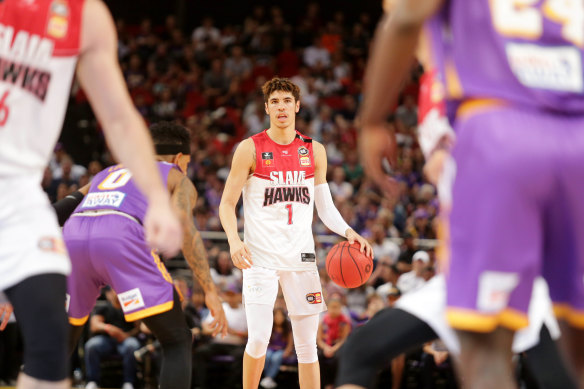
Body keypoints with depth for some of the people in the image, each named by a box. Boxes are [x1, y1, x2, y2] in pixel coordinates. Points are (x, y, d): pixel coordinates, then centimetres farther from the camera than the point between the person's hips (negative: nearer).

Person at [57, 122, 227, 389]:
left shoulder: (107, 173, 40)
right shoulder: (178, 178, 26)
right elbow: (184, 226, 5)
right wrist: (210, 291, -2)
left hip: (73, 236, 5)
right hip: (122, 238, -5)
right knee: (177, 342, 7)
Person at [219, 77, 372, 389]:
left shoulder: (314, 151, 9)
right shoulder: (250, 149, -2)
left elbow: (325, 206, 13)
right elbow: (227, 204, -1)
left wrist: (348, 232, -6)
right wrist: (234, 240, -19)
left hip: (300, 256, 3)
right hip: (260, 256, -3)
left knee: (307, 343, 4)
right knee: (258, 339, -13)